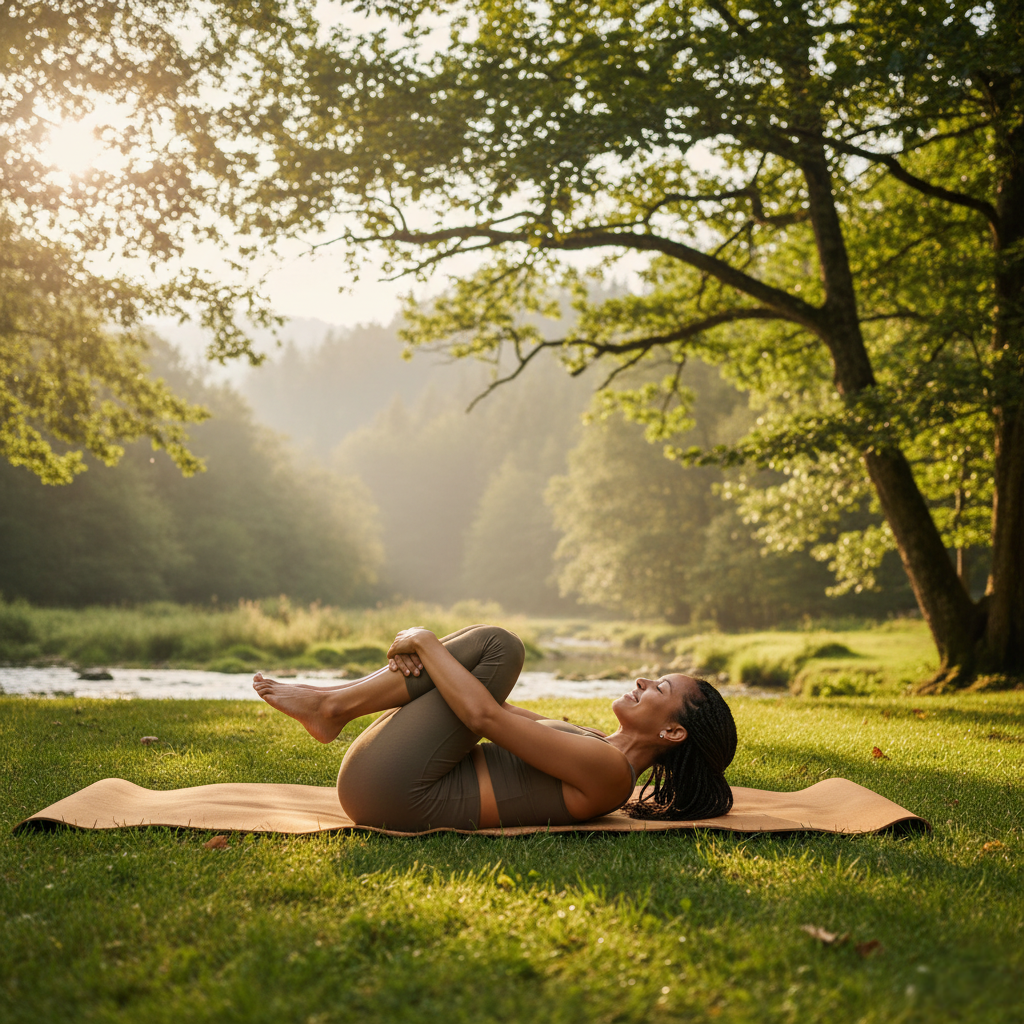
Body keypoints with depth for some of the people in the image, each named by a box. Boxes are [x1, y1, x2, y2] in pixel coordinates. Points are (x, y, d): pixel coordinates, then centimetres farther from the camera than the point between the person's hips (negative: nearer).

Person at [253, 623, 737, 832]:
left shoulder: (607, 770, -15)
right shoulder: (596, 746, 14)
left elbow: (484, 715, -21)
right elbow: (484, 698, 17)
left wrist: (425, 642, -11)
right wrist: (426, 655, 2)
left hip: (396, 793, -9)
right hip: (391, 790, 9)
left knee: (498, 645, -13)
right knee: (489, 647, 13)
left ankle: (332, 705, -5)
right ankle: (335, 701, 3)